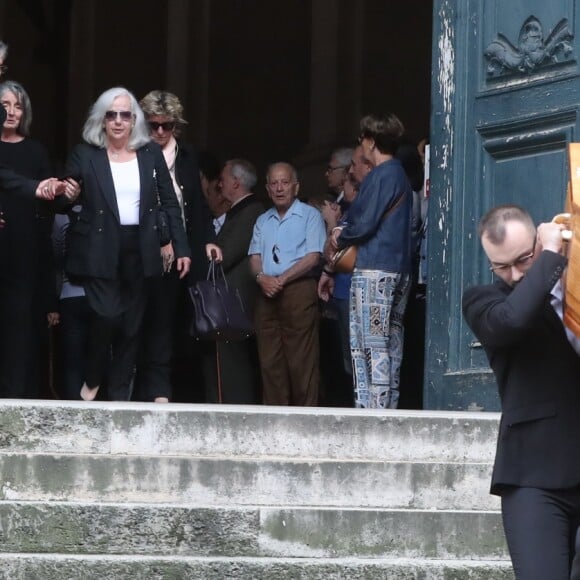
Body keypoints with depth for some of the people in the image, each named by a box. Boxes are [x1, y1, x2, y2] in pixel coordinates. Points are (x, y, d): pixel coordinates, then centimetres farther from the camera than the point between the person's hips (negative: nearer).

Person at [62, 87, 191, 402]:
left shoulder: (151, 153, 7)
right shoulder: (85, 154, 1)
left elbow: (170, 203, 9)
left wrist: (182, 247, 4)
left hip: (139, 250, 3)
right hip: (100, 251, -3)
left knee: (131, 325, 3)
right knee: (107, 315, -17)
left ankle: (120, 396, 10)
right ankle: (92, 380, 7)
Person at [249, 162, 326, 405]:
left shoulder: (309, 216, 3)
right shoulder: (263, 221, 21)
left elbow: (312, 257, -7)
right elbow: (255, 257, 14)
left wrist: (281, 279, -13)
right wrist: (261, 278, -8)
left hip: (298, 291, -5)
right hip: (267, 294, 5)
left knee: (301, 361, -8)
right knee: (270, 360, 1)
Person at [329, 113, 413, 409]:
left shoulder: (380, 176, -10)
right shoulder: (400, 174, 20)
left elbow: (364, 224, -14)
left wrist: (340, 238, 5)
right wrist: (344, 233, 15)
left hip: (374, 270, -10)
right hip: (399, 271, 10)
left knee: (372, 345, -11)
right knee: (390, 345, 8)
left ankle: (372, 409, -15)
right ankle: (388, 407, 8)